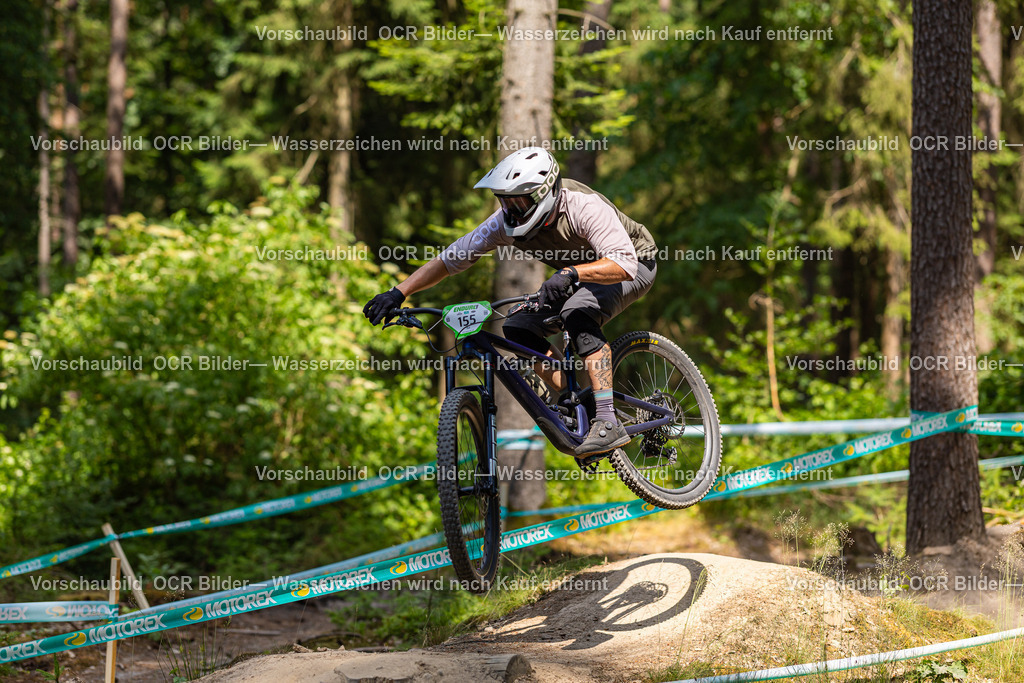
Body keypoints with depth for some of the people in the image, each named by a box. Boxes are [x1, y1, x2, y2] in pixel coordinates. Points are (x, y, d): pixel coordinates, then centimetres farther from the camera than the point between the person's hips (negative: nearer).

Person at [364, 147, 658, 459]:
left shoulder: (584, 208, -36)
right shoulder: (507, 222, -19)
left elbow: (624, 264, -47)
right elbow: (449, 259, -14)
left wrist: (571, 273, -62)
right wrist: (397, 293, -24)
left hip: (635, 266, -7)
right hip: (577, 276, 7)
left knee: (577, 314, -34)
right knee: (518, 327, -13)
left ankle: (608, 423, -35)